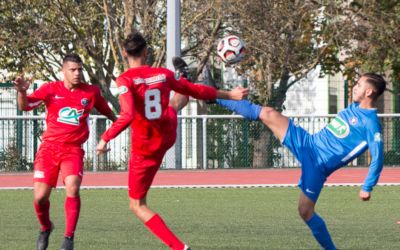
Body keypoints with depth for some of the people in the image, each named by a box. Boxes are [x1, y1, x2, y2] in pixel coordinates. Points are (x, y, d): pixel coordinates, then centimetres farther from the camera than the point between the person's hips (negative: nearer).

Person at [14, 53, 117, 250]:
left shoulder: (91, 92, 3)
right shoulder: (50, 89, 0)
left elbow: (107, 112, 21)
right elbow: (25, 106, -11)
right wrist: (22, 92, -30)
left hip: (73, 150, 0)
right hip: (49, 147, 0)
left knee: (72, 189, -23)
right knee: (40, 196, -4)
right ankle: (45, 228, 27)